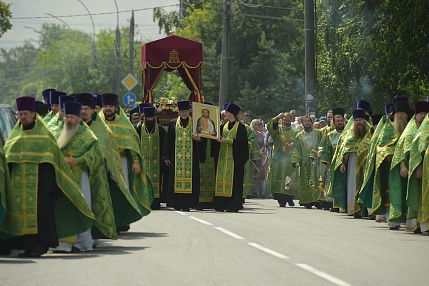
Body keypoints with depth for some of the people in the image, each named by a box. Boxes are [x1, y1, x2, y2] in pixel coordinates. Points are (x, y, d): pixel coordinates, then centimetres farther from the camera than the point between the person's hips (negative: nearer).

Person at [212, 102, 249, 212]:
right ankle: (221, 204, 4)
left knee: (234, 181, -7)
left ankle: (233, 205, -5)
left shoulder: (240, 127, -2)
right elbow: (218, 137, 15)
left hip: (234, 158, -6)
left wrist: (227, 140, -16)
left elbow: (241, 141, -11)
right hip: (223, 157, 6)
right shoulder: (223, 126, 16)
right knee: (221, 178, 2)